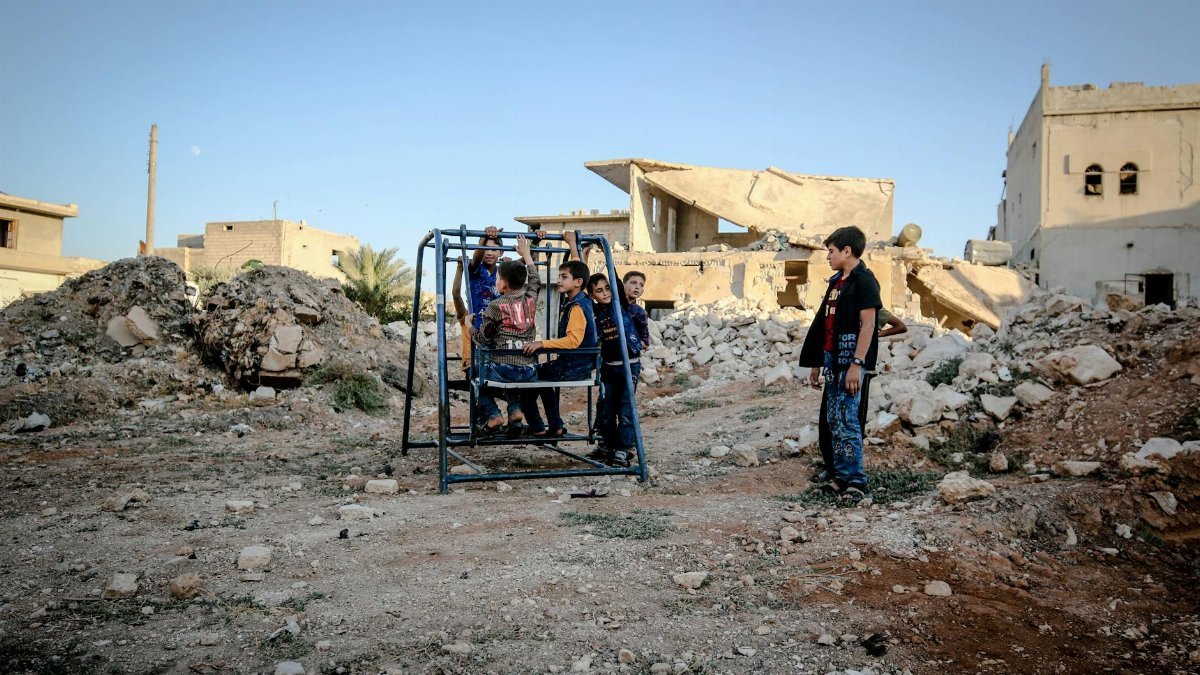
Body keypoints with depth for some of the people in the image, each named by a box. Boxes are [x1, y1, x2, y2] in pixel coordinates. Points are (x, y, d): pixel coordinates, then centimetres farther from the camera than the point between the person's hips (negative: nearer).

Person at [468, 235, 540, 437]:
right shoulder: (531, 299, 8)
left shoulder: (495, 306, -4)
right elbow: (534, 280, 30)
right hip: (529, 372, 5)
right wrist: (526, 254, 40)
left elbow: (483, 339, 1)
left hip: (503, 369, -5)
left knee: (478, 374, 24)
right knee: (511, 379, 37)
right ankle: (515, 410, 13)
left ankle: (492, 415, 7)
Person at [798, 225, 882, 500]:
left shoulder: (864, 281, -8)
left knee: (846, 421, -9)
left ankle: (856, 481, -2)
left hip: (850, 362, -9)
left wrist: (857, 364, -21)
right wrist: (816, 363, 19)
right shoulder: (836, 281, 18)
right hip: (831, 360, 9)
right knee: (833, 421, 10)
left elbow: (868, 324, -15)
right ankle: (841, 477, 17)